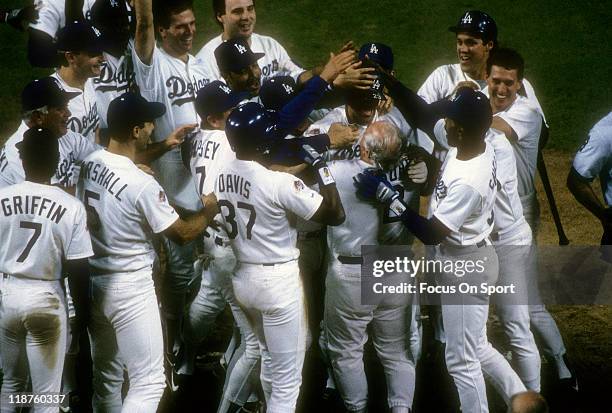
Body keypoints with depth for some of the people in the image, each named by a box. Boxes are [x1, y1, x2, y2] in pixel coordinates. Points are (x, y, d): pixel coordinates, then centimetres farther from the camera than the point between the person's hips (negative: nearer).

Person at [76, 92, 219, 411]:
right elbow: (182, 233, -11)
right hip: (130, 289, -8)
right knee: (149, 382, -1)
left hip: (93, 282, 8)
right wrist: (209, 210, 8)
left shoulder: (89, 163, -3)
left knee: (106, 375, 20)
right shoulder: (143, 185, -24)